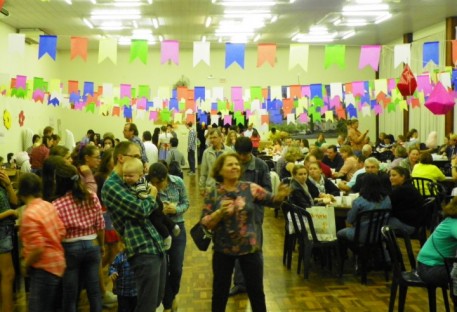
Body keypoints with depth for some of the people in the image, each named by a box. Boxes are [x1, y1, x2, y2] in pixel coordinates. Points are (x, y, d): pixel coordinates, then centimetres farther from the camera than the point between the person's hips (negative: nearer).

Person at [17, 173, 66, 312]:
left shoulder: (29, 214, -20)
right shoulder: (49, 206, 3)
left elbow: (38, 249, -23)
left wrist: (26, 265, -7)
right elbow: (62, 233, 6)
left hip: (44, 268, -9)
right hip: (57, 263, 9)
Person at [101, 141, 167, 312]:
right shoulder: (111, 185, -11)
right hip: (143, 251, -9)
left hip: (158, 246, 9)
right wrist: (151, 196, 0)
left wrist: (150, 197, 2)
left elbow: (155, 208, 21)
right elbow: (141, 210, -18)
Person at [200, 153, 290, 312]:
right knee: (220, 291, 15)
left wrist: (281, 195, -28)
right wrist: (220, 212, -25)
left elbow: (272, 200, -7)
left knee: (256, 291, 13)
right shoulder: (213, 193, -6)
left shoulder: (250, 188, -5)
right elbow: (205, 223, -9)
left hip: (250, 248, 1)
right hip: (223, 250, 0)